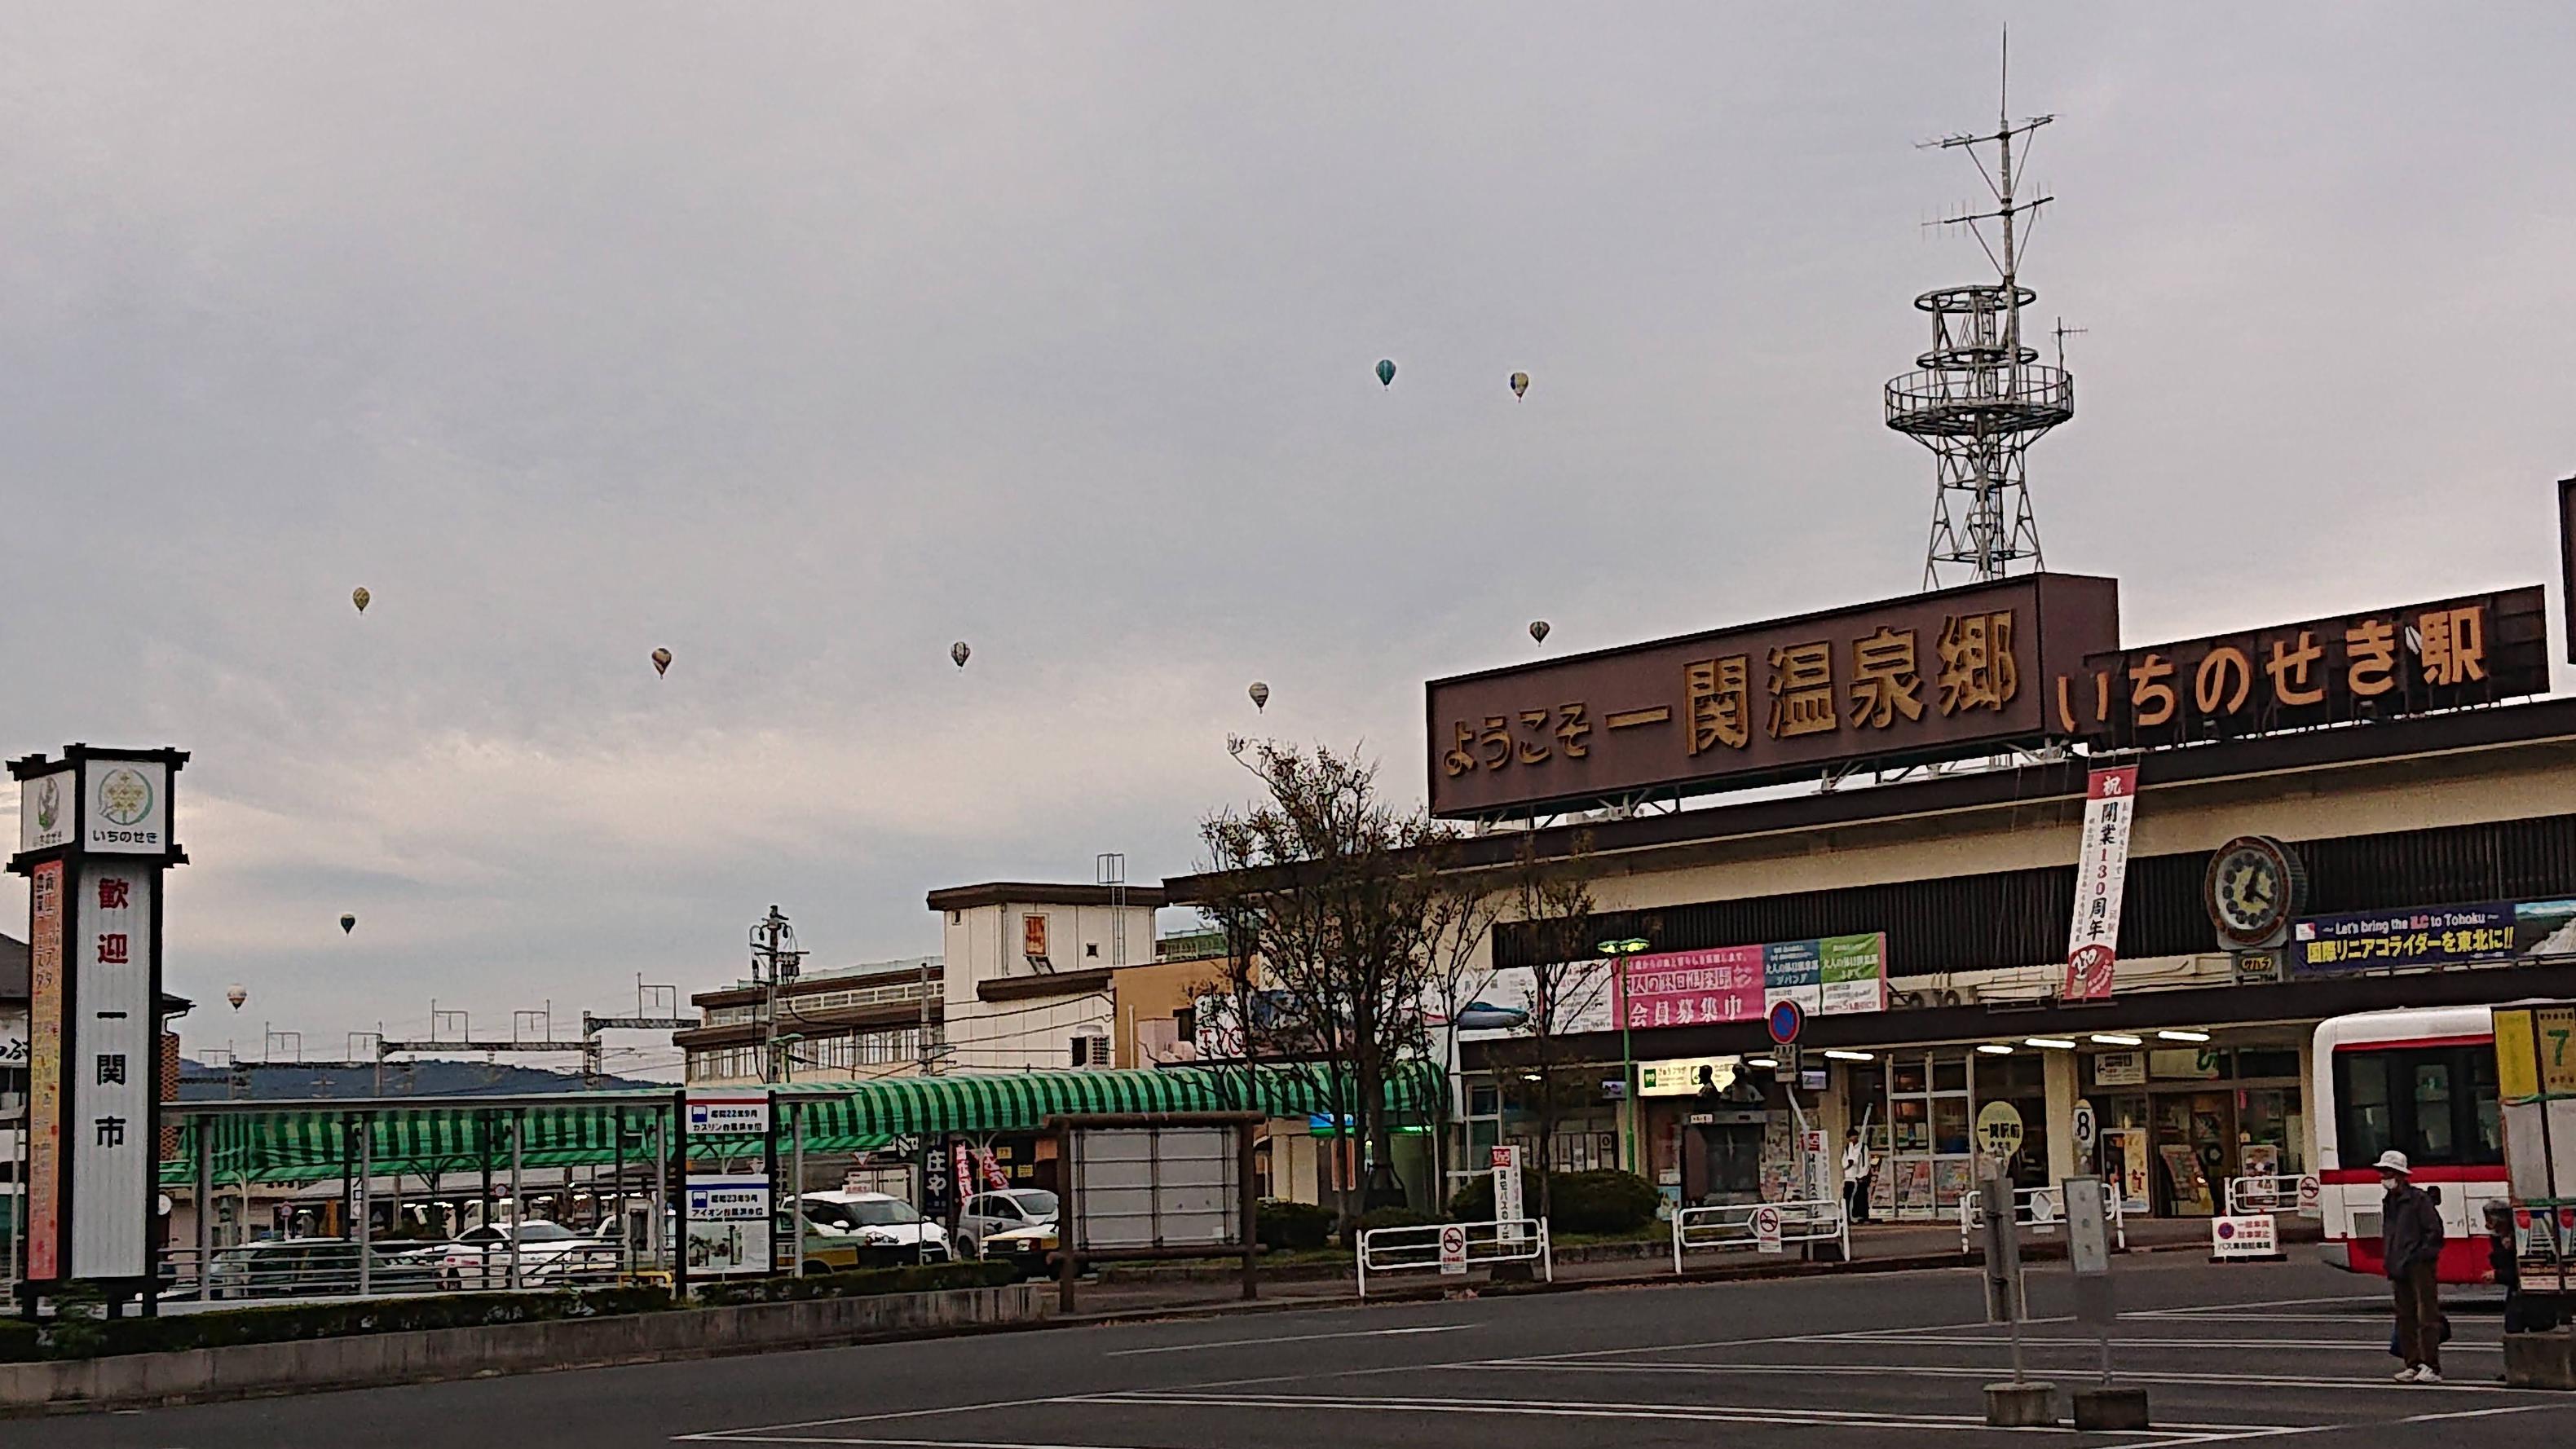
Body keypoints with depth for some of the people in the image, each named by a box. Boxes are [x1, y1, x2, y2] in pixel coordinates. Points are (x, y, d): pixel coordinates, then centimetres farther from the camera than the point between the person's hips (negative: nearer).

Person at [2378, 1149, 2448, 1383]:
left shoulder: (2418, 1199, -8)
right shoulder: (2388, 1201, 16)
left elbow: (2434, 1230, -11)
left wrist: (2420, 1256, -15)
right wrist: (2391, 1266, 15)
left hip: (2420, 1267, -9)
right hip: (2400, 1268, 9)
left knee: (2427, 1315, -9)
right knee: (2405, 1318, 10)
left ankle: (2431, 1367, -10)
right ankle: (2413, 1365, 16)